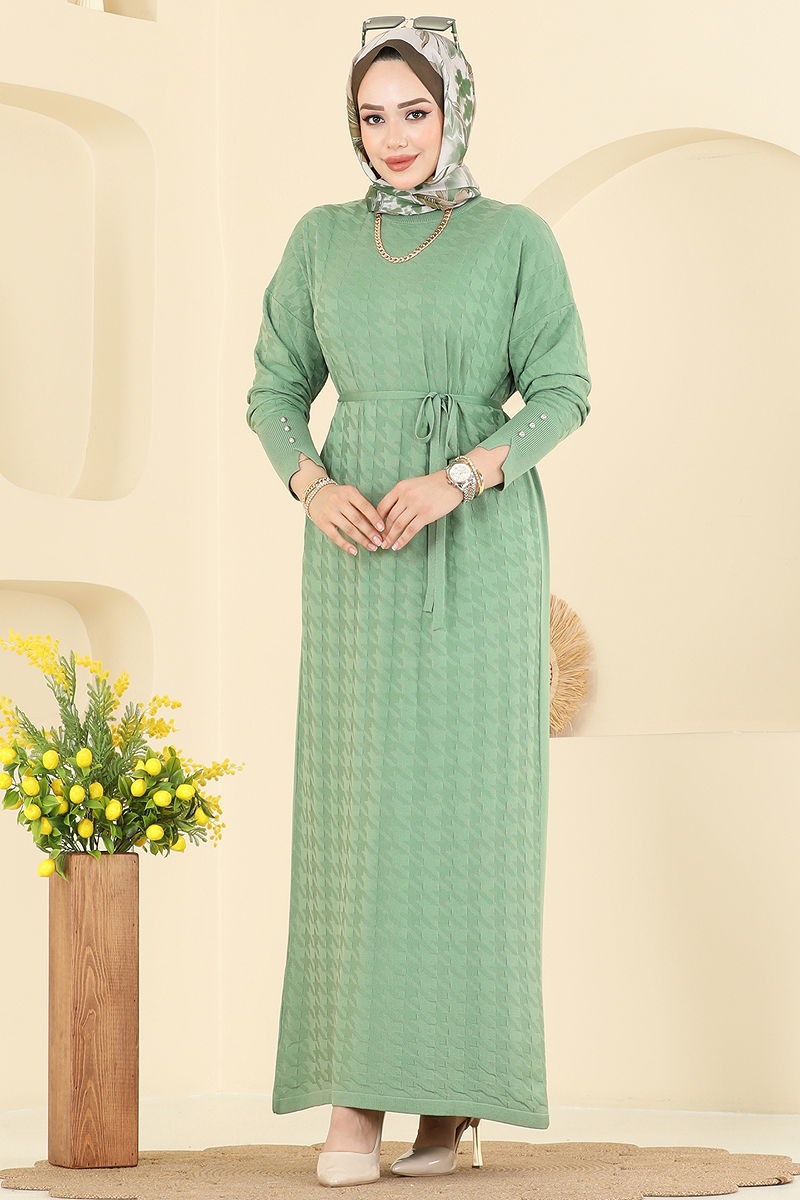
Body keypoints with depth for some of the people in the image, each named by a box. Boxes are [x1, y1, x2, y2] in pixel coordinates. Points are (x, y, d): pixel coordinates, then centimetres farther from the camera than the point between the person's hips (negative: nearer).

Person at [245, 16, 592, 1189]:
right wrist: (316, 490, -13)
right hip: (360, 549, 2)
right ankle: (354, 1091, 0)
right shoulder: (321, 239, 9)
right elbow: (276, 395, 9)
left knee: (471, 802, -4)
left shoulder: (519, 236, 1)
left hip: (481, 541, -2)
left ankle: (458, 1089, 5)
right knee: (358, 805, -4)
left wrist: (453, 483, -20)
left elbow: (562, 395, -4)